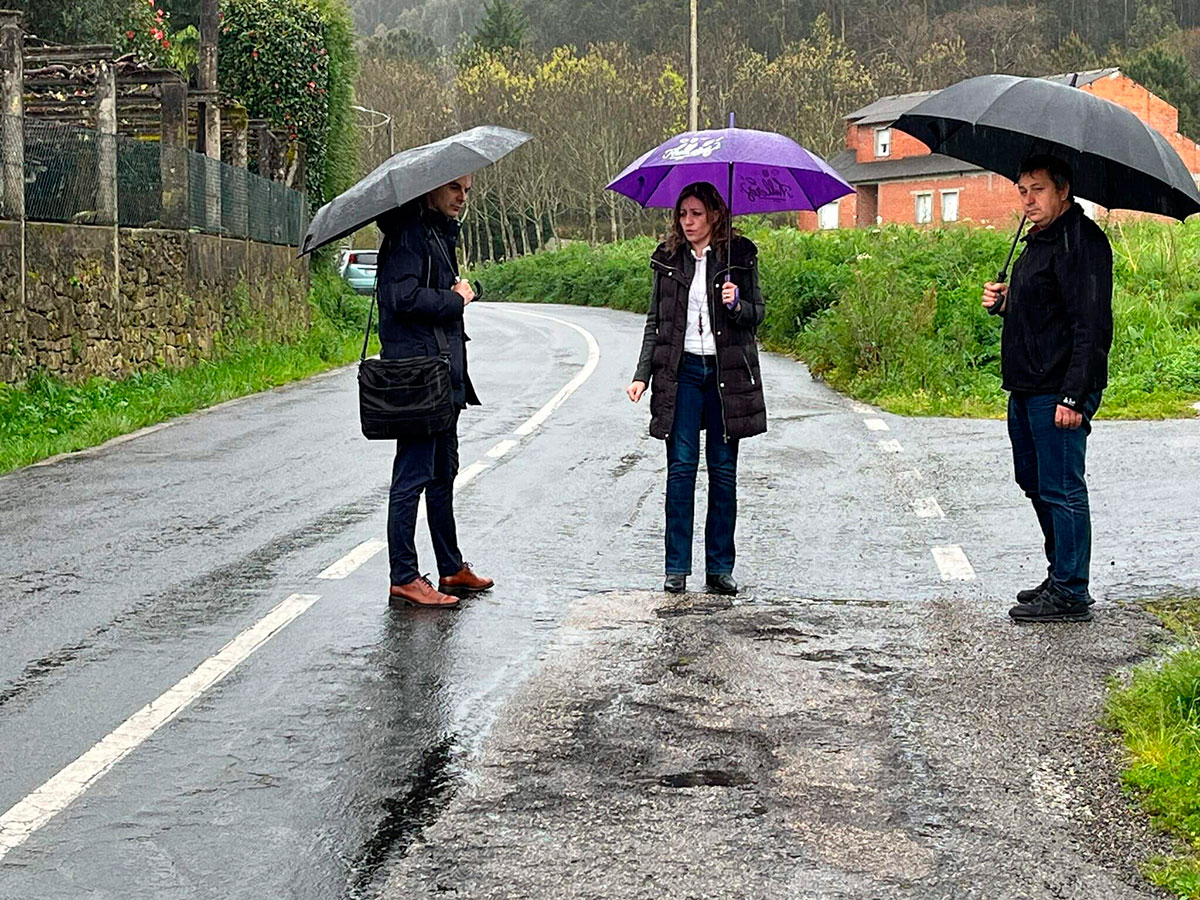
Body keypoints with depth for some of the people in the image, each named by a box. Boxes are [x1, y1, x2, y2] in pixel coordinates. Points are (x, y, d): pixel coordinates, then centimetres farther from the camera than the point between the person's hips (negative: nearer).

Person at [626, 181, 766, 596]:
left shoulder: (740, 256, 4)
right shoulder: (668, 259, 8)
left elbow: (757, 313, 6)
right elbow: (655, 321, 10)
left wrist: (737, 306, -17)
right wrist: (642, 374, 2)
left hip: (728, 372, -1)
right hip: (681, 371, 1)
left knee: (724, 470, 3)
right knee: (681, 467, -3)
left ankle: (720, 567, 10)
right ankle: (677, 568, 2)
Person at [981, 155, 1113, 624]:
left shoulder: (1081, 241, -14)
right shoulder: (1038, 241, 17)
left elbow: (1092, 325, -21)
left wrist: (1074, 395, -25)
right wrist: (1004, 300, 6)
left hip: (1059, 391, -11)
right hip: (1027, 389, 11)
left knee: (1060, 489, -6)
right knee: (1036, 483, 17)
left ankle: (1070, 593, 0)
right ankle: (1061, 574, 28)